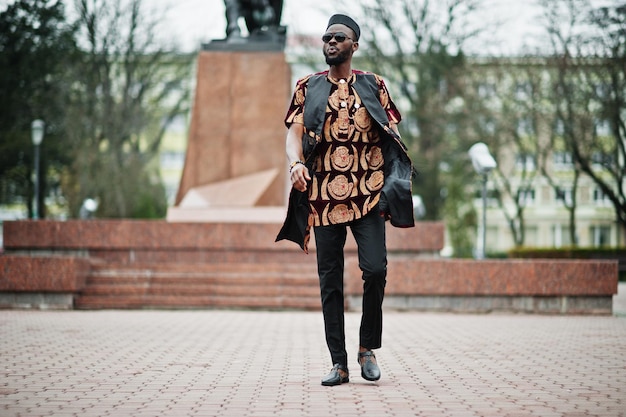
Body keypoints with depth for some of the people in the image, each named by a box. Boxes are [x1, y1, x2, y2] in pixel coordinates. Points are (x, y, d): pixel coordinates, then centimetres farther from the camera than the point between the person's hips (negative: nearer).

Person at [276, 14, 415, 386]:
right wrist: (296, 162, -17)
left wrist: (395, 182, -7)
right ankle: (339, 363, 8)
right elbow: (294, 132, 4)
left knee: (375, 267, -14)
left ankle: (368, 347, 6)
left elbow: (391, 132, 9)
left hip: (367, 193, -1)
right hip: (324, 195, 1)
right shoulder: (308, 87, 12)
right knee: (330, 280, 1)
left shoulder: (373, 85, 11)